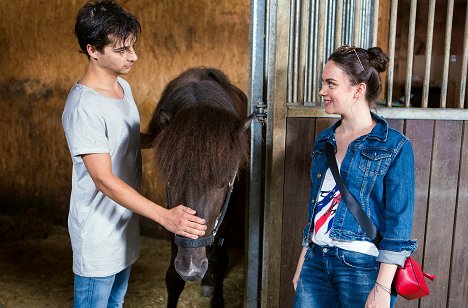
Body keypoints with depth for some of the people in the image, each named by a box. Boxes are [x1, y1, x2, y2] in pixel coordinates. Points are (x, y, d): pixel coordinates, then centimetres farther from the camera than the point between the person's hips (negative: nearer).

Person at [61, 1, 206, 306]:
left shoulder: (123, 86, 1)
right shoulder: (83, 106, -26)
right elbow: (104, 179, -30)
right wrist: (164, 216, -36)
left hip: (125, 222, 8)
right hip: (98, 233, -8)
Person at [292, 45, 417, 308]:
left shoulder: (395, 147, -9)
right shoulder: (324, 141, 7)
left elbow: (399, 223, -11)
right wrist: (302, 265, 14)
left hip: (364, 266, -5)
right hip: (317, 260, 5)